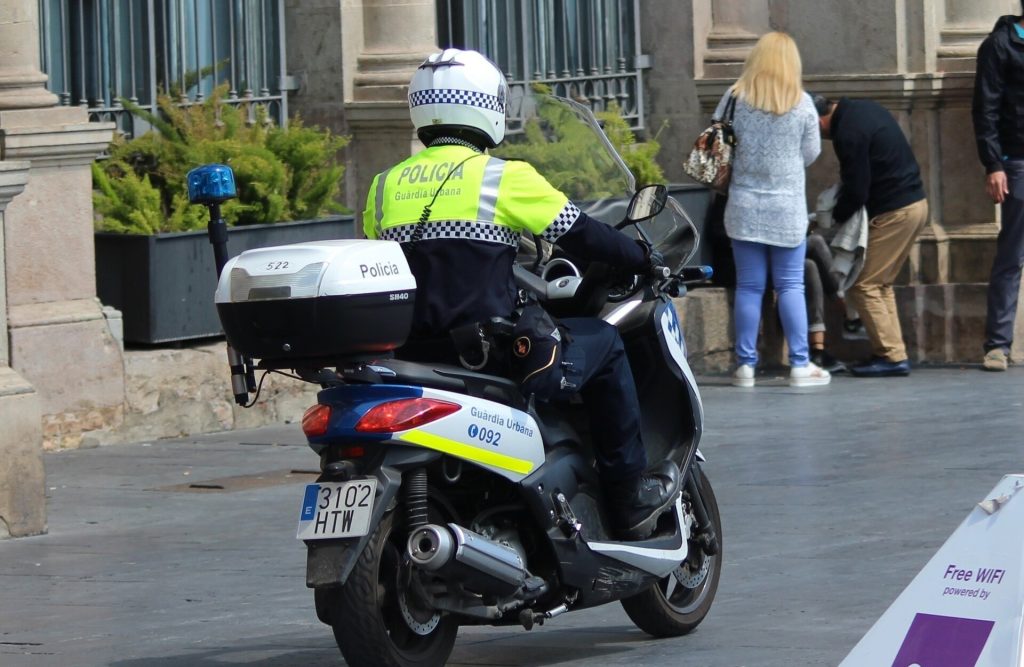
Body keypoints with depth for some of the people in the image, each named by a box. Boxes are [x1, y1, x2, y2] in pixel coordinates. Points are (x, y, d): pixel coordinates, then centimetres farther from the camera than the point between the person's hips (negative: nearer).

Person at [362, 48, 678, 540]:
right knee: (602, 342, 16)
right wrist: (646, 260, 17)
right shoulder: (504, 177, -4)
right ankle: (629, 497, 18)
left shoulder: (384, 186, 11)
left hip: (410, 361, 6)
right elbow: (582, 236, 1)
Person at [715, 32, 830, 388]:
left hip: (745, 207, 1)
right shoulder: (801, 103, -6)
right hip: (788, 209, -1)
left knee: (749, 287, 6)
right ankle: (800, 365, 5)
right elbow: (811, 153, 2)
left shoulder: (736, 97, -5)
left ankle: (745, 365, 8)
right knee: (791, 286, 5)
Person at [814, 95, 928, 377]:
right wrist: (839, 198, 15)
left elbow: (856, 191, -17)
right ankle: (895, 355, 13)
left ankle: (891, 355, -6)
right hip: (916, 203, 10)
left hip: (894, 213, -10)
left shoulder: (848, 133, -20)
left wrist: (833, 217, 0)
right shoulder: (862, 109, 11)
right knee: (880, 284, 15)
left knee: (863, 286, -5)